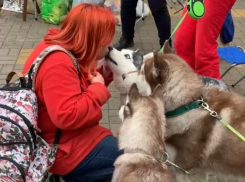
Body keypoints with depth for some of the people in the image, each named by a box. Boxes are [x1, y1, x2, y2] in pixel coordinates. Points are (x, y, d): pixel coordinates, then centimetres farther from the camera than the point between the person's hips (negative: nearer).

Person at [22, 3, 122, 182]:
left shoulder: (61, 49, 5)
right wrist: (99, 88, -21)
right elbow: (68, 116, -32)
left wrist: (103, 74, 0)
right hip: (67, 149, -10)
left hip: (72, 136, 10)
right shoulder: (58, 63, -26)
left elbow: (78, 87, 15)